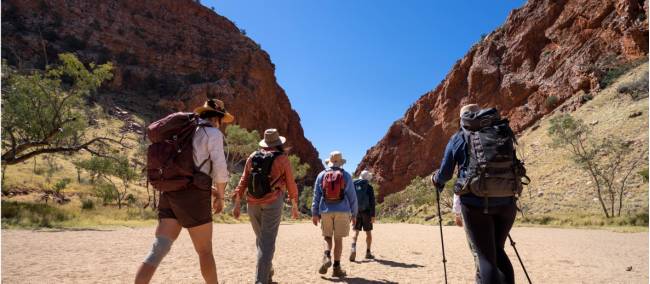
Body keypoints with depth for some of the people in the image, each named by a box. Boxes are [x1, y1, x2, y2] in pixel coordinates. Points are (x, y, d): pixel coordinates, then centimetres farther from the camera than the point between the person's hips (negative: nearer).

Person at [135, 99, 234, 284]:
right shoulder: (213, 133, -1)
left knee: (158, 250, -2)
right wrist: (220, 196, 4)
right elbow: (219, 168, -11)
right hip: (192, 197, -7)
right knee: (205, 251, 8)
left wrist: (209, 189, 27)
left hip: (170, 194, 7)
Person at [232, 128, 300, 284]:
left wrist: (237, 203, 7)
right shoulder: (283, 158, 0)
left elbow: (243, 181, 6)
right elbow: (290, 184, 2)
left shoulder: (253, 156, 10)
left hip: (253, 203, 4)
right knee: (268, 241, -3)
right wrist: (294, 205, 12)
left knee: (261, 238, 20)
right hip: (273, 202, -4)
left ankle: (267, 271, 34)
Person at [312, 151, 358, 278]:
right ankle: (336, 268, 6)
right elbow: (352, 197, 2)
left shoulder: (321, 175, 3)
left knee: (327, 237, 14)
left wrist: (314, 213, 5)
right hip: (342, 211, -1)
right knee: (338, 239, 6)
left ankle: (327, 257, -12)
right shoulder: (346, 176, 1)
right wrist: (354, 214, 9)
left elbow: (316, 195, 2)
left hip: (326, 211, 1)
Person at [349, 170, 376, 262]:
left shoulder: (354, 186, 4)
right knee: (368, 232, 11)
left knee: (356, 232, 3)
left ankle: (353, 248, -20)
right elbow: (372, 202, -12)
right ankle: (368, 253, 17)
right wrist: (373, 215, -10)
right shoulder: (369, 188, -7)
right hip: (366, 212, -2)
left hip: (356, 212, 3)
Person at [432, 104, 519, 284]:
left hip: (475, 202, -3)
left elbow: (445, 174, 10)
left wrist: (435, 179, 32)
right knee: (498, 250, 21)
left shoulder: (459, 138, 6)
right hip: (506, 201, 3)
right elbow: (513, 167, 21)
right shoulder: (503, 132, 14)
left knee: (486, 257, 2)